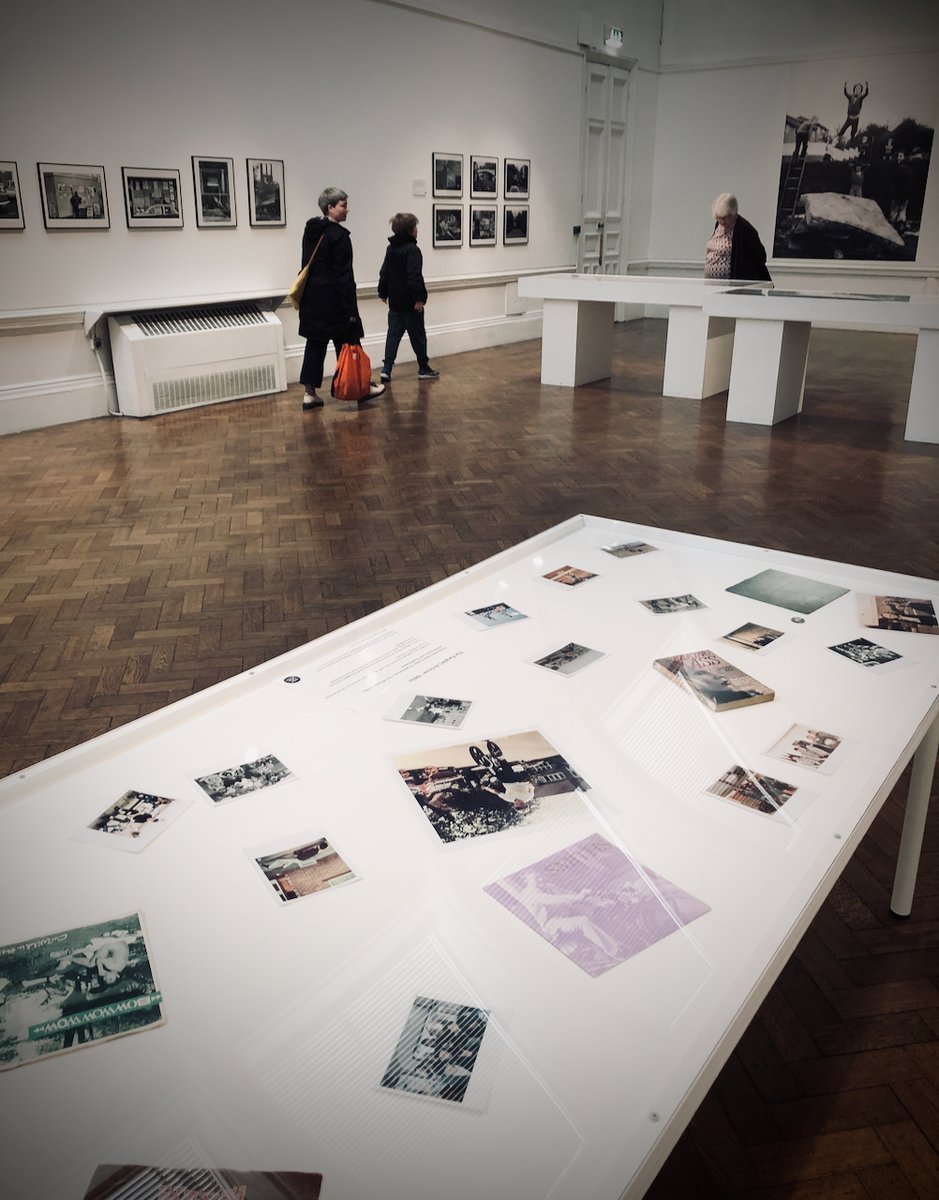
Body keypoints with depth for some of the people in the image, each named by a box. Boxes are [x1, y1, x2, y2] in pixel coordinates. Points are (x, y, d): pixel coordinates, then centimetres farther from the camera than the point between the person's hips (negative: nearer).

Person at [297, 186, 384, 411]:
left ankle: (310, 393, 8)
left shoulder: (310, 230, 11)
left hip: (311, 298, 8)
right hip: (332, 298, -8)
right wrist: (350, 308, -15)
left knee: (315, 343, 8)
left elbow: (307, 265, 16)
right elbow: (343, 274, -16)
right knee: (347, 342, 4)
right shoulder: (338, 235, -14)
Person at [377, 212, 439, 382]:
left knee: (393, 335, 7)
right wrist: (419, 298, -22)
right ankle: (423, 369, 13)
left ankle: (386, 369, 0)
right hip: (410, 303, -7)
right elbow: (415, 276, -23)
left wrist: (383, 292, 27)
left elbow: (384, 273, 17)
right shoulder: (412, 250, -15)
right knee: (418, 336, 4)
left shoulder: (391, 249, 10)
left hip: (394, 302, 7)